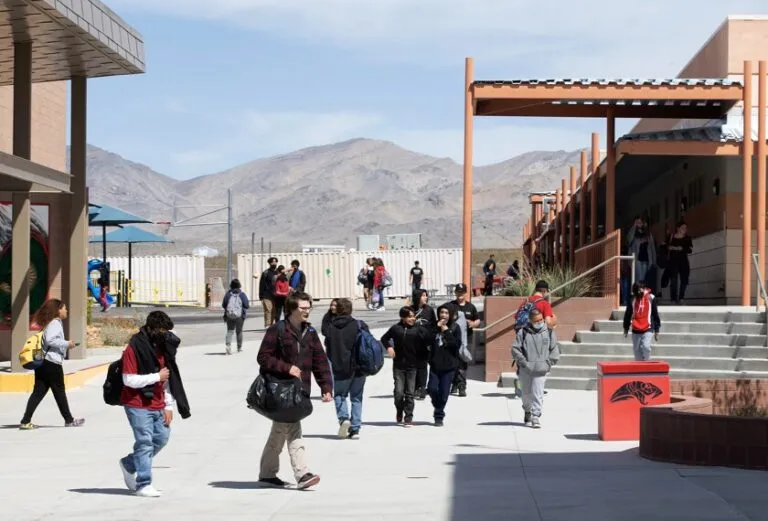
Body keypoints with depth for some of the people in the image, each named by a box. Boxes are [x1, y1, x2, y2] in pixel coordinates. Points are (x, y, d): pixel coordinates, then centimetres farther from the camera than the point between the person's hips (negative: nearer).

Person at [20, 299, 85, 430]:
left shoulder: (49, 323, 19)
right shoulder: (55, 323, -10)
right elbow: (50, 340, -22)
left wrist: (65, 346, 17)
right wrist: (66, 344, -12)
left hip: (43, 363, 9)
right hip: (52, 363, -9)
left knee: (38, 392, 3)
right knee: (59, 392, 5)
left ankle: (26, 421, -4)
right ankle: (69, 420, 18)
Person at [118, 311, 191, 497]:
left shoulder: (162, 346, 9)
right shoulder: (133, 348, -13)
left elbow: (168, 378, 13)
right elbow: (129, 380, -19)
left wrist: (168, 406, 9)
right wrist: (156, 377, -17)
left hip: (157, 406, 7)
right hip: (138, 406, -7)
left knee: (162, 438, 11)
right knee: (145, 442, -8)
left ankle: (129, 464, 29)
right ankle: (143, 485, -1)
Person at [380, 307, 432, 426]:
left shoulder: (418, 329, -4)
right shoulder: (396, 328, 0)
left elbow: (430, 339, -10)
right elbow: (384, 338, 14)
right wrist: (388, 347, -3)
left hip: (412, 366, 0)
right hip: (398, 365, 0)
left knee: (410, 393, 2)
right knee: (399, 392, -2)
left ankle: (408, 417, 10)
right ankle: (399, 411, 25)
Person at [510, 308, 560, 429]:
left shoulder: (549, 332, 5)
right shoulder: (523, 332, 1)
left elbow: (555, 350, 7)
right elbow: (515, 349, -1)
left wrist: (548, 363, -4)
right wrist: (524, 362, -8)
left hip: (541, 370, -1)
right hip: (525, 370, 1)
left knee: (537, 393, -10)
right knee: (526, 394, 13)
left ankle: (536, 416, -7)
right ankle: (527, 412, 35)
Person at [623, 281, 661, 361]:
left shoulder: (651, 298, -1)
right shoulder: (633, 299, 3)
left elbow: (655, 315, 4)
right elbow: (628, 314, 12)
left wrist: (656, 330, 4)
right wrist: (626, 328, 13)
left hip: (647, 330, -3)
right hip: (636, 331, 3)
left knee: (646, 347, -19)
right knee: (637, 349, 6)